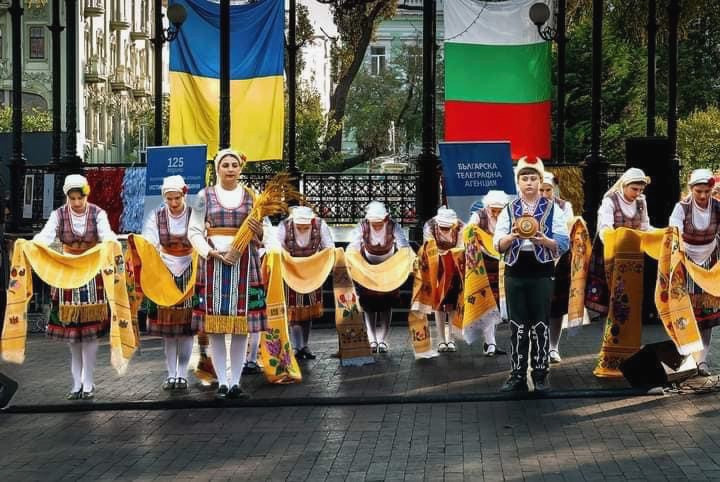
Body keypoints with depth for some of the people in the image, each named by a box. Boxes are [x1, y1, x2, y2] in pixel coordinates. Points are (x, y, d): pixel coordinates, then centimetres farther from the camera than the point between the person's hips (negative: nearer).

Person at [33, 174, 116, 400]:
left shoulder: (98, 214, -4)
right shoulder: (59, 215, -2)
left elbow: (106, 234, -19)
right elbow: (46, 235, -17)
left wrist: (111, 242, -43)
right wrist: (33, 244, -39)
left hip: (92, 274, -1)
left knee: (90, 330, -3)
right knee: (71, 330, 4)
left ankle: (87, 383, 5)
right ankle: (77, 383, 13)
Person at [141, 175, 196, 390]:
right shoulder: (157, 217, 0)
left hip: (189, 273, -1)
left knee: (186, 326, -1)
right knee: (167, 327, 2)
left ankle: (182, 374, 7)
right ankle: (171, 374, 10)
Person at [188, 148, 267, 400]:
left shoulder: (251, 196, 11)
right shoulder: (205, 196, 7)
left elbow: (263, 235, 13)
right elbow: (194, 232, 3)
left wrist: (258, 231, -11)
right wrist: (214, 253, -11)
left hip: (244, 263, 1)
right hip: (213, 262, -1)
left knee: (242, 326, 0)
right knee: (215, 326, -3)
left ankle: (236, 382, 7)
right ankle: (222, 382, 4)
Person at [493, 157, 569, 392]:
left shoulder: (553, 210, 3)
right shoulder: (509, 211, 8)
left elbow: (563, 244, -2)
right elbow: (498, 245, 3)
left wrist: (544, 240, -20)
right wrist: (512, 236, -17)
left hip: (541, 274, -2)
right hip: (515, 273, 2)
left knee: (540, 325, 2)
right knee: (517, 326, 4)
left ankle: (541, 375, 10)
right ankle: (518, 376, 8)